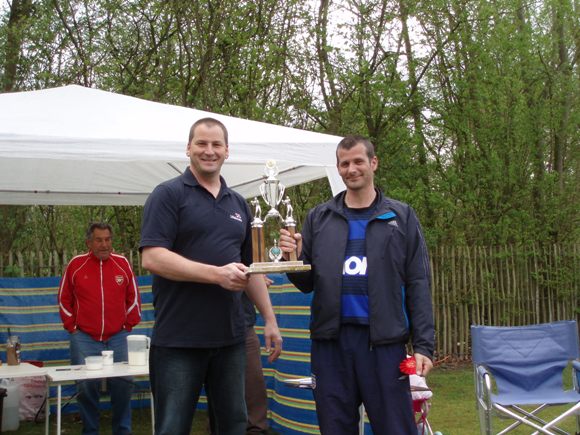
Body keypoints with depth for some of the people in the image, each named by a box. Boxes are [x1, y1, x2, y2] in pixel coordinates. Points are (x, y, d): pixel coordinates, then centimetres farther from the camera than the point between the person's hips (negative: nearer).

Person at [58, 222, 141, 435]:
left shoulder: (122, 263, 4)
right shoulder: (76, 264, 2)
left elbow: (133, 298, 11)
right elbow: (64, 300, 9)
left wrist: (128, 326, 7)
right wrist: (72, 327, 4)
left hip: (118, 338, 1)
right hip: (84, 339, -1)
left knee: (123, 383, -2)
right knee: (86, 385, -1)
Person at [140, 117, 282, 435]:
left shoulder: (238, 204, 14)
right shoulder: (168, 194, -4)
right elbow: (151, 258, -16)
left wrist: (270, 319, 14)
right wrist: (218, 274, -21)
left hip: (231, 337, 6)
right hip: (178, 340, -6)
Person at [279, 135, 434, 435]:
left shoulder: (401, 217, 6)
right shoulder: (319, 218, 11)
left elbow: (417, 285, 3)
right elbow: (307, 284, 12)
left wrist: (423, 344, -4)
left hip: (383, 340, -2)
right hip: (330, 340, 2)